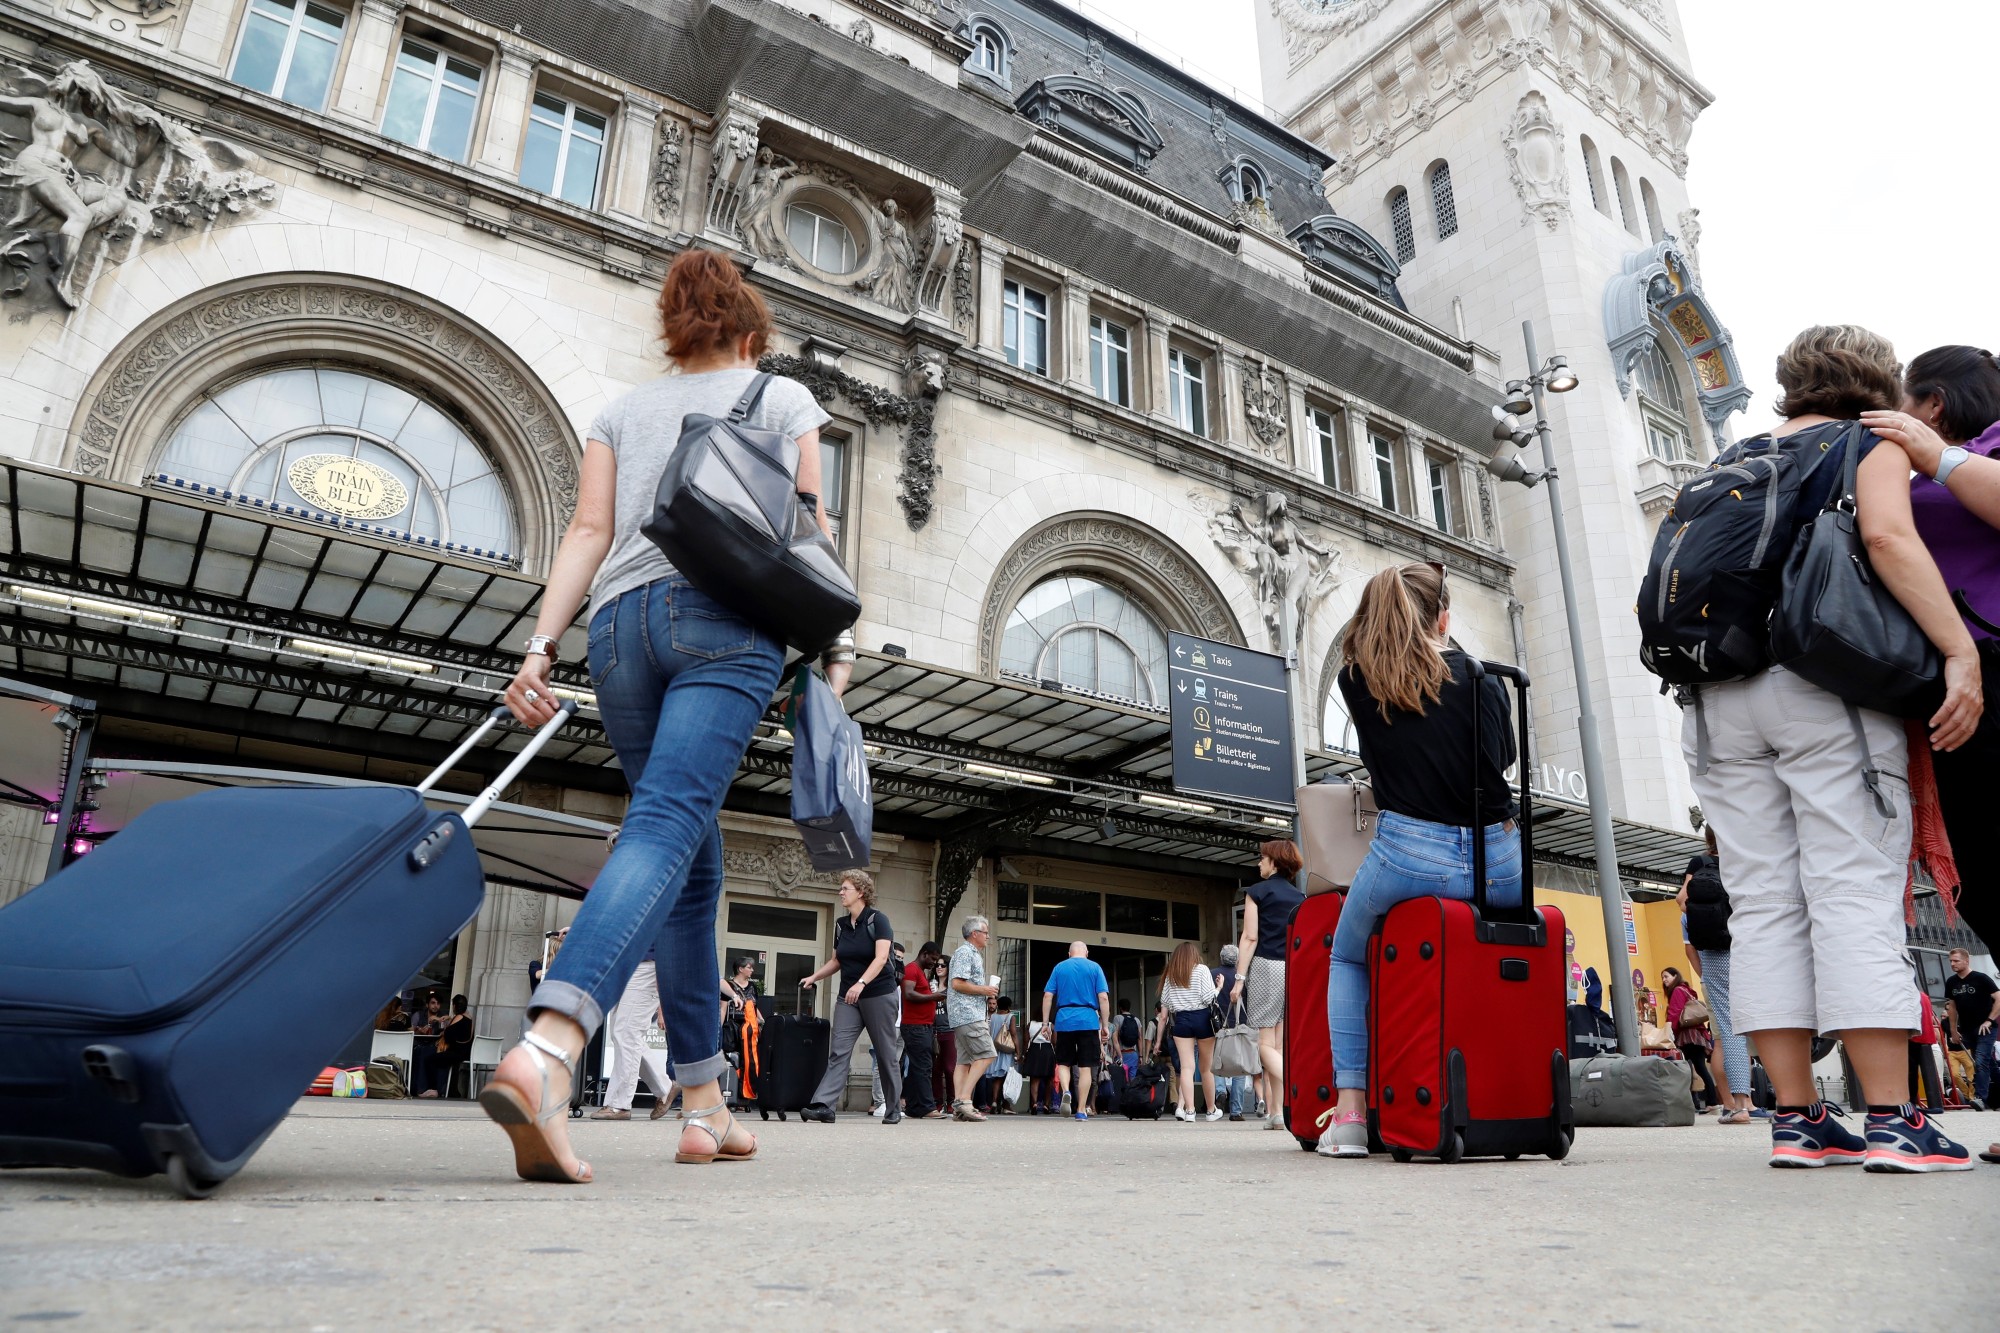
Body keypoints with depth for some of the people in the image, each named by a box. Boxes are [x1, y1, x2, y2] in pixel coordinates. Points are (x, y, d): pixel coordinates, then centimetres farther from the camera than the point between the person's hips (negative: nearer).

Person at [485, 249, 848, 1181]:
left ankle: (704, 1107, 12)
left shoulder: (621, 412, 26)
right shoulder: (783, 395, 19)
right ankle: (546, 1051, -40)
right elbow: (809, 528, 7)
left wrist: (540, 647, 4)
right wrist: (835, 648, 7)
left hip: (623, 620, 4)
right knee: (664, 829, -18)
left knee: (696, 868, 10)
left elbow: (589, 532, 12)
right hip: (726, 614, -4)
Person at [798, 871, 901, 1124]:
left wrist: (860, 984, -33)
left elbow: (881, 958, -20)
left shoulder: (877, 919, -9)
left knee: (886, 1054, 3)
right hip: (848, 998, 5)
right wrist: (814, 976, 6)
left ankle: (894, 1110, 14)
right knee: (838, 1051, -6)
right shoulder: (841, 923, 9)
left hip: (880, 995, -5)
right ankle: (823, 1105, -12)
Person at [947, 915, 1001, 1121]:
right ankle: (964, 1099, -16)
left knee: (965, 1060, 6)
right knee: (985, 1055, -13)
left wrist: (985, 990, 12)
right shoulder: (964, 952, -9)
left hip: (962, 1016, 11)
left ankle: (958, 1105, 3)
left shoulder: (973, 954, 23)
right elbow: (957, 983, -19)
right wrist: (984, 990, -11)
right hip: (968, 1013, -11)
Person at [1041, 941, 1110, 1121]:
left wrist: (1046, 1023, 6)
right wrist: (1105, 1025, 2)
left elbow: (1048, 996, 4)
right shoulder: (1094, 968, 6)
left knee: (1063, 1062, 13)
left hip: (1064, 1020, 1)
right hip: (1088, 1021, -1)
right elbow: (1103, 998, -1)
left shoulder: (1059, 967, 10)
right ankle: (1081, 1110, 2)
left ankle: (1066, 1092, -13)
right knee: (1085, 1066, 4)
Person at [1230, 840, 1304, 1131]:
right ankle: (1275, 1112, 4)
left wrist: (1239, 978, -6)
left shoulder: (1257, 892, 0)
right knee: (1281, 1045, 6)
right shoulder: (1300, 897, 15)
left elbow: (1250, 938, -6)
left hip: (1266, 966, -5)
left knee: (1265, 1044, -3)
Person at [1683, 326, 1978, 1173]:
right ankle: (1893, 1121, -6)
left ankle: (1797, 1119, 4)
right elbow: (1886, 535, -12)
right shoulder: (1872, 444, 8)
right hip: (1825, 681, -4)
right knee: (1858, 894, -5)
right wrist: (1961, 652, -14)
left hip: (1722, 697, 5)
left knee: (1763, 906, 2)